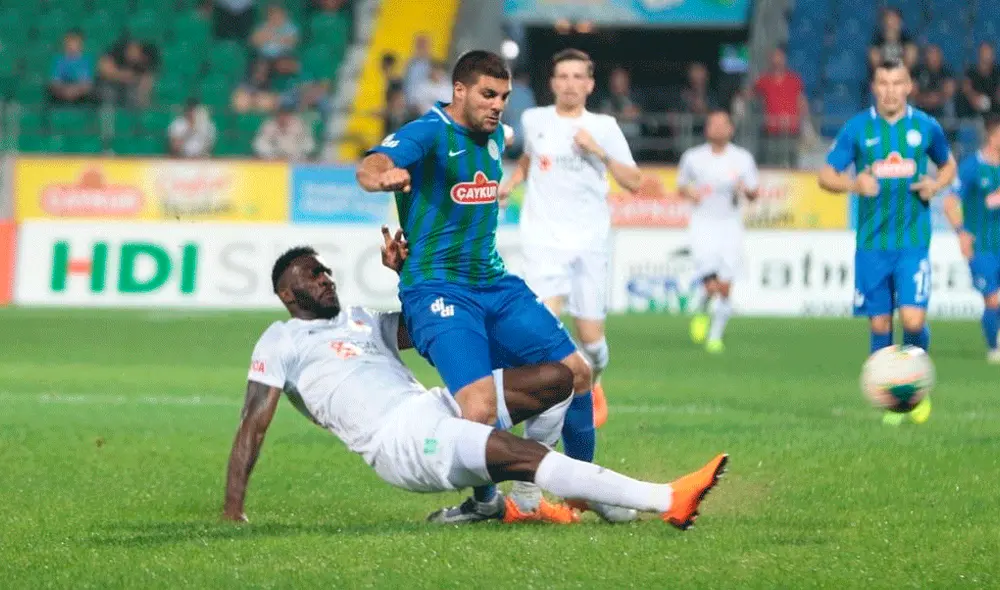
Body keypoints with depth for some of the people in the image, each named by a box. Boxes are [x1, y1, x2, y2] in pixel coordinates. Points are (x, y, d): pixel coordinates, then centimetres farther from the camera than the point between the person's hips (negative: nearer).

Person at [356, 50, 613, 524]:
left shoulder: (493, 137, 13)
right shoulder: (427, 134, -12)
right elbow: (369, 169, -33)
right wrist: (384, 176, -55)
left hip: (495, 284, 8)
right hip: (438, 289, -8)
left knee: (575, 372, 3)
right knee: (481, 404, -25)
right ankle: (484, 500, 0)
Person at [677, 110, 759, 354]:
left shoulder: (742, 158, 4)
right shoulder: (692, 158, 3)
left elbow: (754, 193, 9)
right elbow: (681, 185, 17)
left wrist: (746, 189, -14)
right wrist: (690, 193, -5)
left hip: (730, 226, 1)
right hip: (703, 226, -1)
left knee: (725, 288, -3)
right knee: (710, 285, -14)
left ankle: (716, 336, 14)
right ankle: (701, 313, 20)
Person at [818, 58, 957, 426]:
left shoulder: (925, 126, 4)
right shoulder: (858, 128, 2)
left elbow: (948, 165, 20)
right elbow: (826, 176, 4)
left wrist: (935, 184, -3)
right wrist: (853, 184, -17)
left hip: (914, 241, -1)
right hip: (872, 243, 1)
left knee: (913, 321, -13)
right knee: (880, 326, 3)